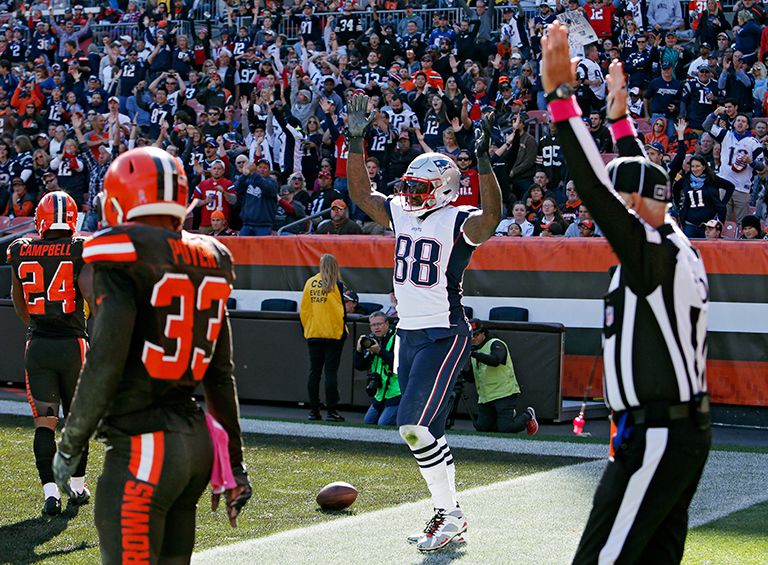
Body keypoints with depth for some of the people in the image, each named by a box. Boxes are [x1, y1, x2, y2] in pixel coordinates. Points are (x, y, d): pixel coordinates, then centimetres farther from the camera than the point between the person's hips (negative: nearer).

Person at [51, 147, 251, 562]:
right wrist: (234, 464, 21)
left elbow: (105, 364, -16)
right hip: (197, 440, 8)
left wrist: (69, 446, -5)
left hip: (142, 446, -8)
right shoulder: (206, 262, 11)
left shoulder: (122, 258, -11)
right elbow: (220, 376, 15)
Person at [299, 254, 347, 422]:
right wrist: (343, 330, -1)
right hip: (333, 334, -3)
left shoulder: (309, 283, 5)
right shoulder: (336, 285, -6)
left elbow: (303, 309, 7)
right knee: (331, 373, -3)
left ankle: (314, 410, 7)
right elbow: (341, 310, -9)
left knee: (314, 372, 7)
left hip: (313, 335, 3)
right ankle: (331, 411, -4)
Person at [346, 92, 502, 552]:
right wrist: (356, 139, 11)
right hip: (409, 335, 8)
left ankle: (450, 515, -4)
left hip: (444, 336, -8)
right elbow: (361, 192, 19)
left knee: (415, 427, -15)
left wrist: (483, 159, -39)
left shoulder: (459, 222, -11)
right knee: (427, 431, 10)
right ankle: (447, 516, 19)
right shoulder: (401, 214, 11)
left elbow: (492, 214, -31)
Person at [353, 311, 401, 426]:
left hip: (396, 391, -8)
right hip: (381, 393, 8)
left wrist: (380, 351, -29)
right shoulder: (371, 340, 10)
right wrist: (359, 350, -11)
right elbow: (359, 366, 7)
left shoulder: (397, 338, -11)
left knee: (383, 424, -16)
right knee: (368, 421, 14)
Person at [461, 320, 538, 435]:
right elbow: (471, 378, 15)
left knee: (506, 429, -16)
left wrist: (474, 354, -39)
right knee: (481, 429, 1)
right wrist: (462, 370, -7)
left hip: (504, 394, -8)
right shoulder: (474, 350, 16)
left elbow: (495, 361, -30)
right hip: (485, 398, 8)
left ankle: (527, 415, 14)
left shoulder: (496, 344, -7)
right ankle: (510, 416, 24)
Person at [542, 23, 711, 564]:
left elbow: (595, 184, -23)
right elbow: (640, 181, 26)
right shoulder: (680, 249, 11)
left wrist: (560, 93, -23)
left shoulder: (654, 254, -15)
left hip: (655, 439, -10)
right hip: (688, 432, 10)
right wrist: (619, 112, 32)